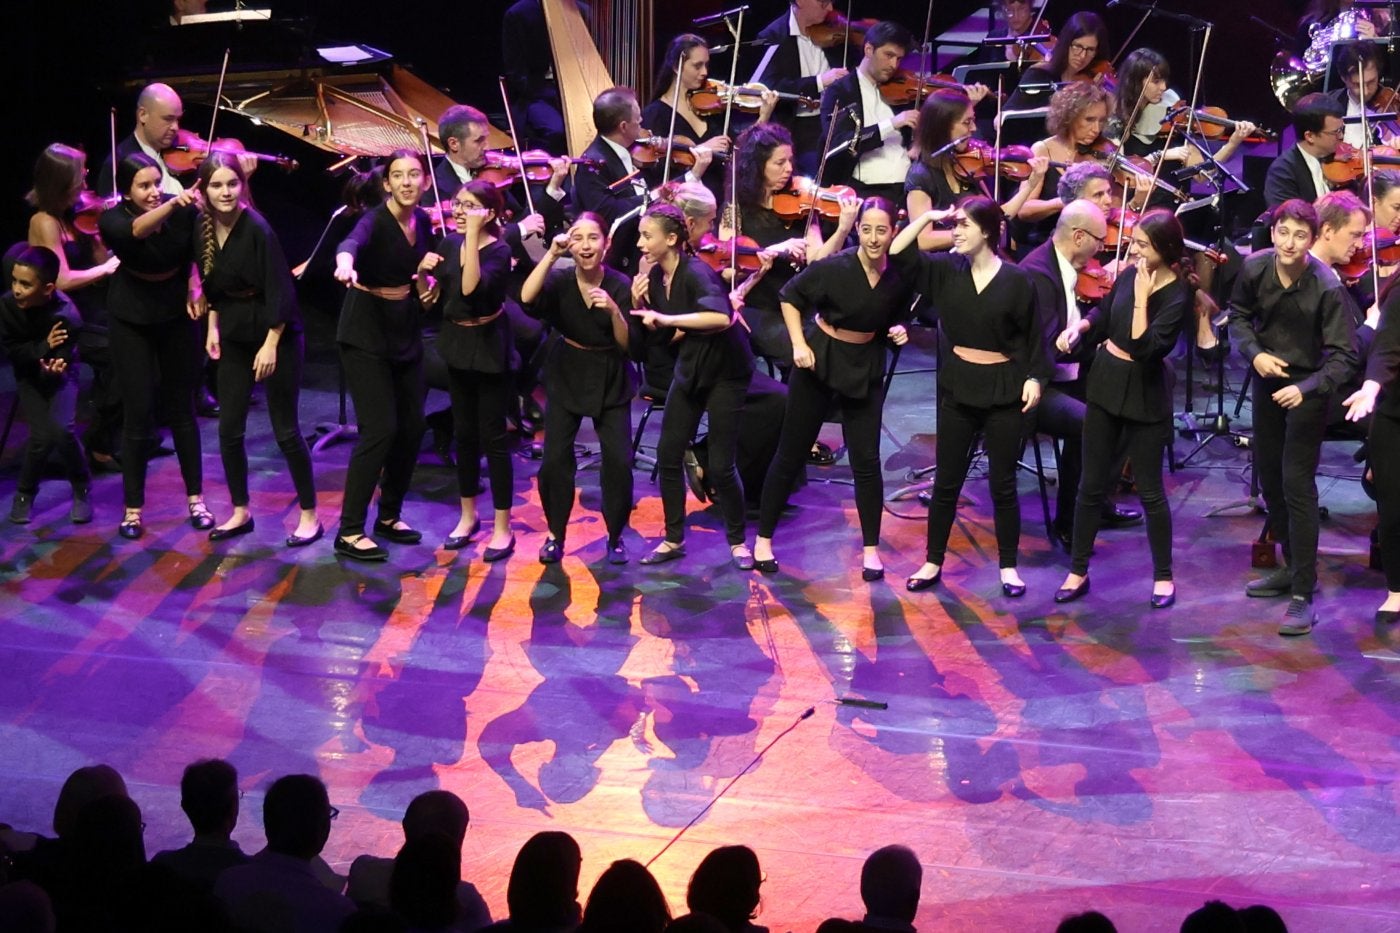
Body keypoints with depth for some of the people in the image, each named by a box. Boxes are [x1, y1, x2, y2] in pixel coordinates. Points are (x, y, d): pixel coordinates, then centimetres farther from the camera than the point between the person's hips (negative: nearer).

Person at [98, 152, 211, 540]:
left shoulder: (184, 211, -15)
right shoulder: (112, 220, -21)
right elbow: (136, 231, -46)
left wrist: (193, 283, -10)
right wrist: (171, 206, -62)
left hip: (177, 316, 2)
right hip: (133, 321, -2)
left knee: (182, 407, 7)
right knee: (138, 413, -2)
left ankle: (196, 498, 18)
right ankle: (133, 508, 8)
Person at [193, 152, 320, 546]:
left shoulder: (257, 229, -21)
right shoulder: (205, 229, -2)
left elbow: (280, 290, -20)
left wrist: (271, 344, -21)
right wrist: (213, 327, 9)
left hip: (276, 335, -6)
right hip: (235, 336, 6)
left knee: (285, 430, -1)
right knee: (229, 429, 7)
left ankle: (310, 516, 10)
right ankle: (240, 512, 22)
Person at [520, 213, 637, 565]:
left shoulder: (620, 285, -13)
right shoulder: (560, 280, -11)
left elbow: (627, 345, -14)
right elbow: (527, 299, -31)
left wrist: (614, 311, -31)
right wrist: (551, 255, -34)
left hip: (610, 381, -1)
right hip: (566, 377, 1)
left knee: (619, 460, -10)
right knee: (555, 458, -9)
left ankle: (615, 536, 10)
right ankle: (555, 534, 11)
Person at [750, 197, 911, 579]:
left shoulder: (900, 276, -11)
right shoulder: (835, 267, -21)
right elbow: (790, 296, -7)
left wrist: (897, 331, -12)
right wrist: (799, 344, -14)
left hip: (865, 368, 2)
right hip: (819, 360, -2)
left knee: (866, 460, 0)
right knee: (791, 455, 6)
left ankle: (871, 549, 13)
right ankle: (764, 539, 19)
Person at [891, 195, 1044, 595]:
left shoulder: (1016, 280, -9)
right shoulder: (947, 269, -2)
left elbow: (1032, 336, -3)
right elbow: (897, 253, -10)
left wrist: (1034, 378, -9)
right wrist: (927, 217, -11)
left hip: (1003, 388, -3)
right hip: (958, 385, 3)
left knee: (1002, 483, 5)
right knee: (947, 480, 8)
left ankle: (1008, 566, 17)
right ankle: (933, 562, 19)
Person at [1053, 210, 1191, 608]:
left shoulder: (1176, 296, -20)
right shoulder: (1130, 274, -3)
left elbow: (1144, 347, -29)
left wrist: (1141, 298, -29)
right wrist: (1078, 328, -4)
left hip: (1144, 395, -6)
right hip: (1105, 382, 6)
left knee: (1150, 491, 6)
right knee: (1091, 485, 12)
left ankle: (1163, 576, 22)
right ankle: (1078, 571, 22)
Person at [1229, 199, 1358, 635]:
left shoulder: (1326, 287, -25)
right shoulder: (1255, 268, -13)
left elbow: (1343, 355, -22)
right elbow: (1239, 315, 6)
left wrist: (1306, 388, -35)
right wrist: (1254, 353, -12)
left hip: (1306, 388, -6)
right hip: (1267, 378, 6)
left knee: (1297, 485, -10)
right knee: (1269, 478, 16)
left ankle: (1303, 593, -6)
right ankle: (1292, 566, 35)